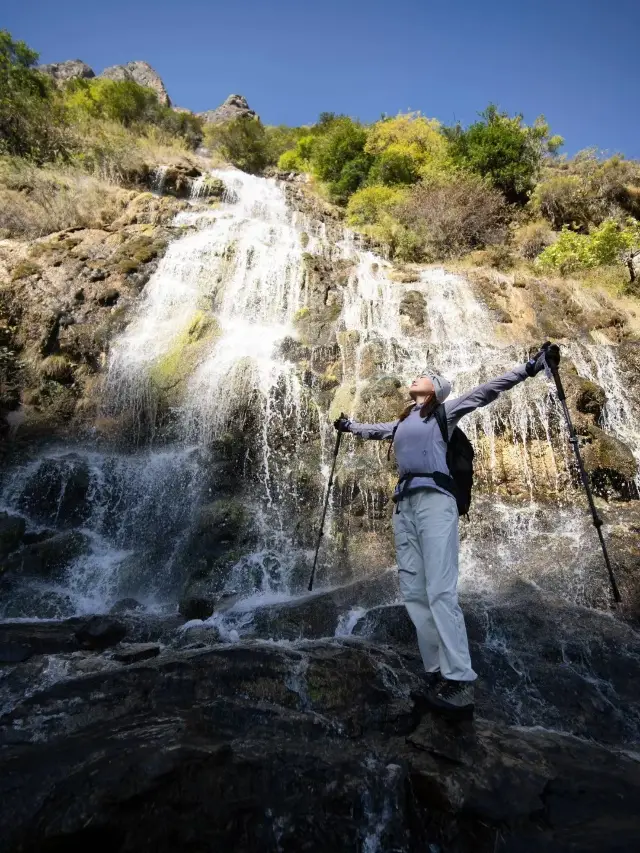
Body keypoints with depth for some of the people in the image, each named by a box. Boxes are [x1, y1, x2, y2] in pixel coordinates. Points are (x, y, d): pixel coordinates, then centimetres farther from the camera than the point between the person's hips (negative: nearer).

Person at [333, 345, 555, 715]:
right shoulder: (403, 421, 27)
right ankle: (438, 674, 5)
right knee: (414, 593, 0)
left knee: (440, 592, -15)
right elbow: (376, 430, 45)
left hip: (435, 499, -6)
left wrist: (528, 368, -3)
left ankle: (460, 682, -13)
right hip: (404, 504, 6)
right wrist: (349, 425, 60)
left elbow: (487, 390, 4)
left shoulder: (445, 411, 12)